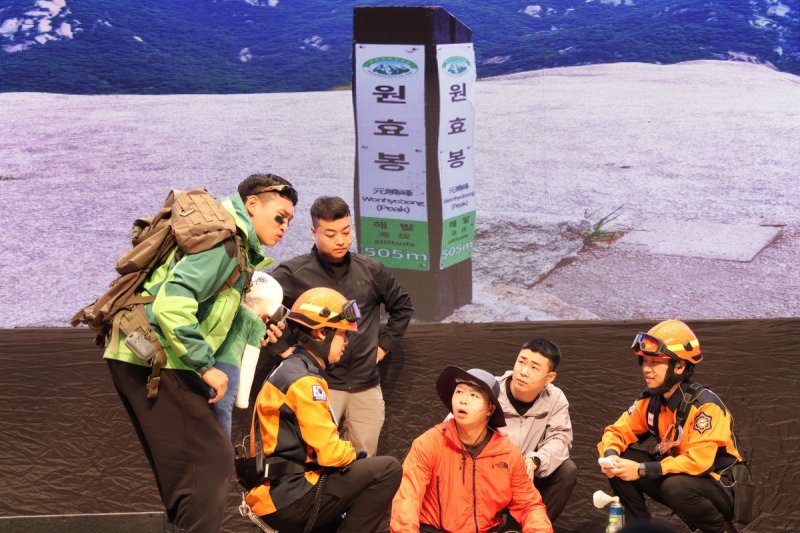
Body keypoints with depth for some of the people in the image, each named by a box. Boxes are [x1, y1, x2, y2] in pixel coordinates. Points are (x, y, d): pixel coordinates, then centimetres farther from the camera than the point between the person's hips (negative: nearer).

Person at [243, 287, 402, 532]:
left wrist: (347, 453, 7)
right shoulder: (305, 381, -15)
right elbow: (329, 451, -20)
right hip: (289, 500, -10)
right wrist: (355, 454, -1)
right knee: (387, 470, -13)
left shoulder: (287, 371, 15)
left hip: (274, 492, 10)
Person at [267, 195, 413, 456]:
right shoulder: (293, 273, -5)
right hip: (319, 385, -4)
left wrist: (383, 342, 14)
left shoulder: (370, 270, 7)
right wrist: (284, 347, -6)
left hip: (367, 386, 4)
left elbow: (402, 305, 22)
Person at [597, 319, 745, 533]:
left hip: (720, 489, -6)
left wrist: (641, 470, -34)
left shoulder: (705, 405, -25)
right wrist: (610, 456, -23)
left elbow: (698, 461, -33)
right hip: (677, 475, 6)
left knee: (676, 486, -37)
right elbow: (619, 431, 2)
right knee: (621, 462, -11)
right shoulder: (650, 400, -3)